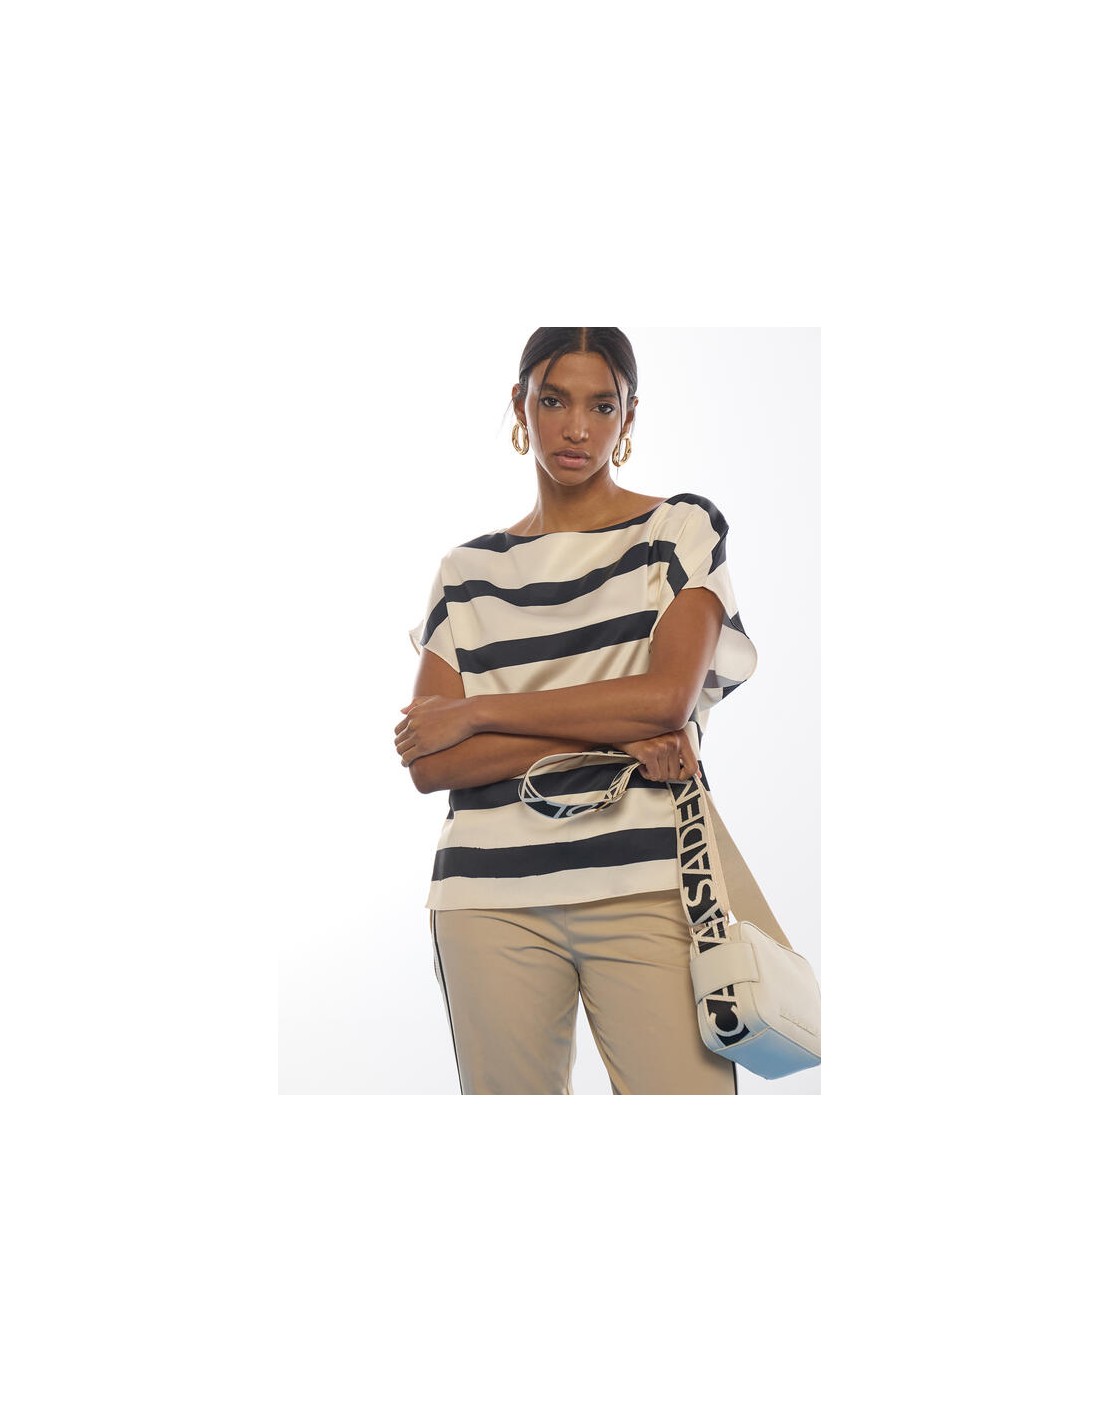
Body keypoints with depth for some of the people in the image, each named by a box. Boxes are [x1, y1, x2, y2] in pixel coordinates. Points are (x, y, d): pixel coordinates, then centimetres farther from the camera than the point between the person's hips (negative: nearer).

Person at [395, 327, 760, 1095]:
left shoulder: (684, 528, 8)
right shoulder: (469, 570, 13)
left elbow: (667, 696, -8)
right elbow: (428, 764, 2)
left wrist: (477, 714, -3)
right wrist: (611, 735, -9)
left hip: (647, 888, -2)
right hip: (491, 898, 2)